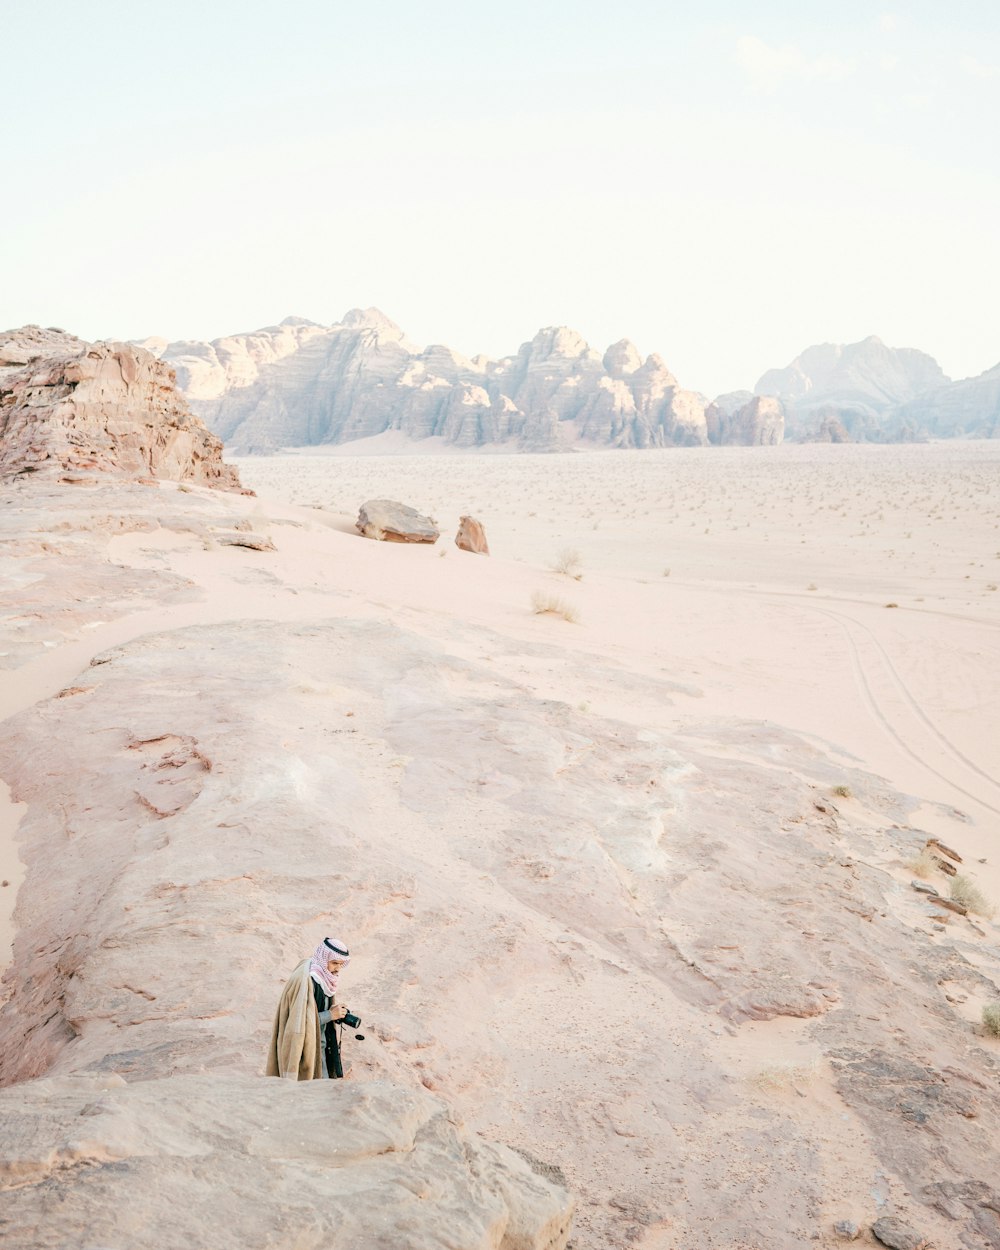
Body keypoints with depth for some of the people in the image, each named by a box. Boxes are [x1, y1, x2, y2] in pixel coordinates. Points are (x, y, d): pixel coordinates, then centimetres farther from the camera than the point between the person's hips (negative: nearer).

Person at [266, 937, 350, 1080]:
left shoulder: (324, 978, 2)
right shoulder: (305, 981, -24)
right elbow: (299, 1020, -24)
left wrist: (335, 1012, 0)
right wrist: (330, 1015, -21)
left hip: (320, 1046, 8)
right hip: (304, 1048, -8)